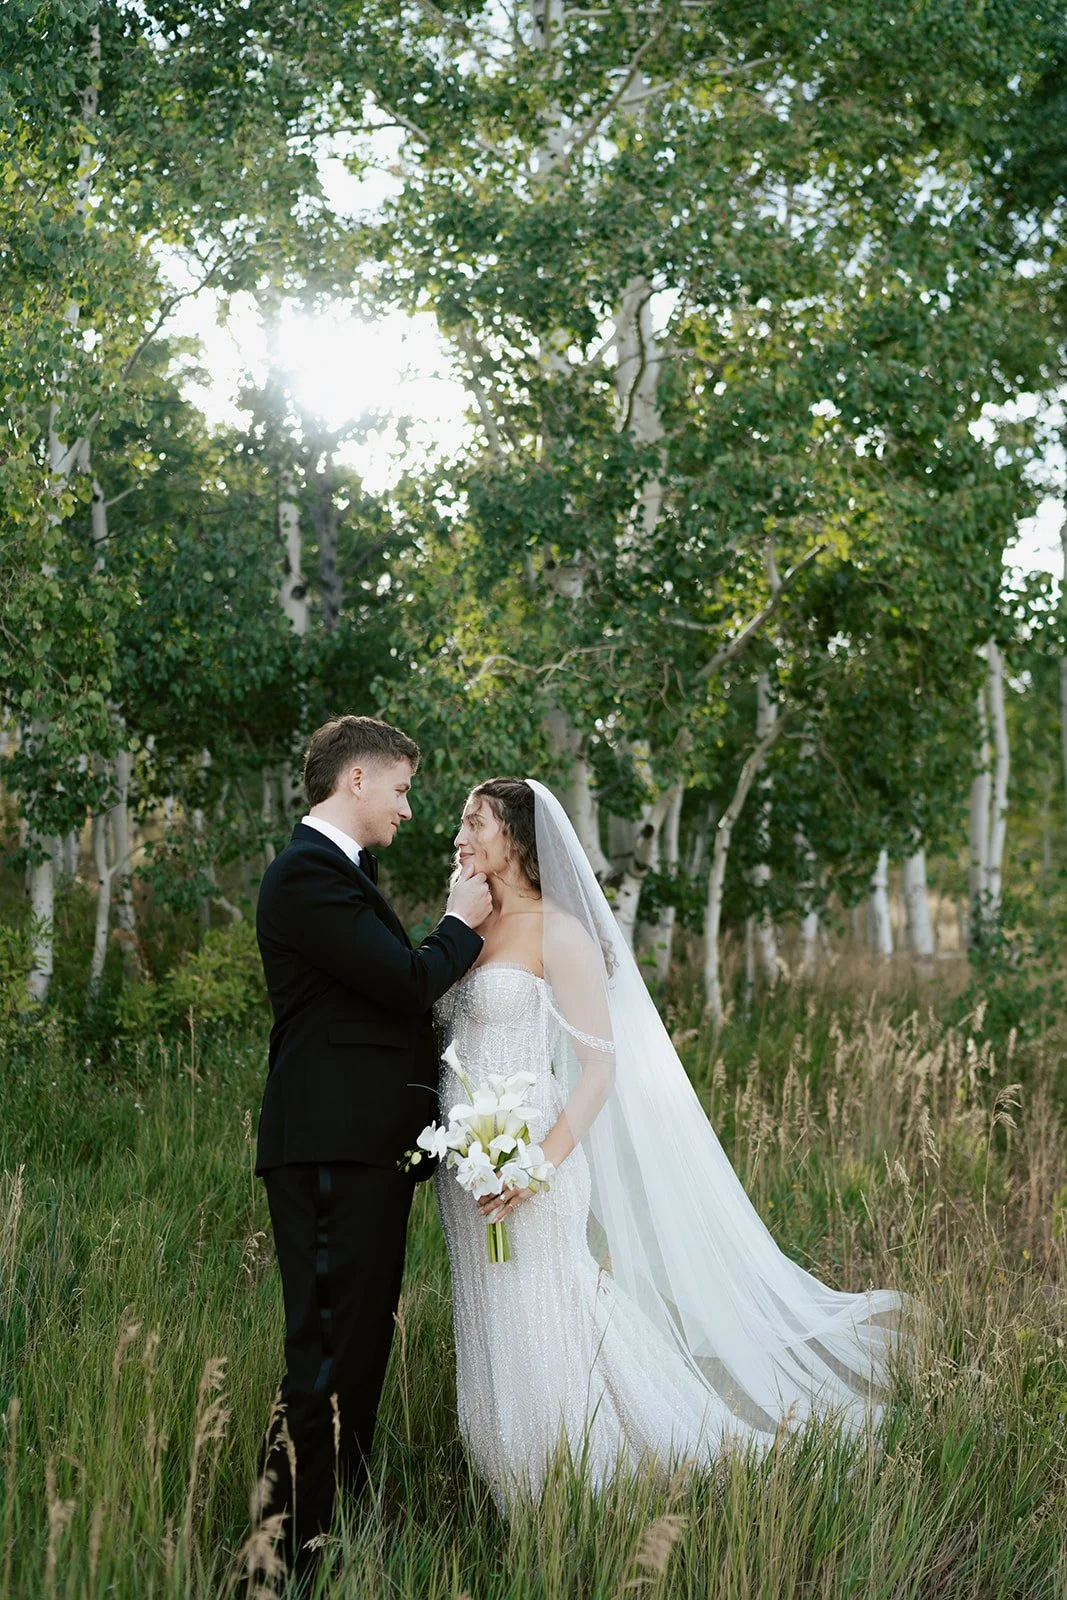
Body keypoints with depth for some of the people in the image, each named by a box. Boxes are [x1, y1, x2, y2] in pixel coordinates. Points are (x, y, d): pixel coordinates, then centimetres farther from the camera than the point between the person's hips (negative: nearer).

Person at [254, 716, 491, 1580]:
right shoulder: (309, 873, -13)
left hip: (369, 1146, 11)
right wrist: (462, 922, -2)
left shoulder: (344, 871, 20)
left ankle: (339, 1528, 24)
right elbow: (408, 982, -17)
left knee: (361, 1349, 15)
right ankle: (295, 1551, -1)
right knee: (329, 1356, -7)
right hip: (333, 1148, -11)